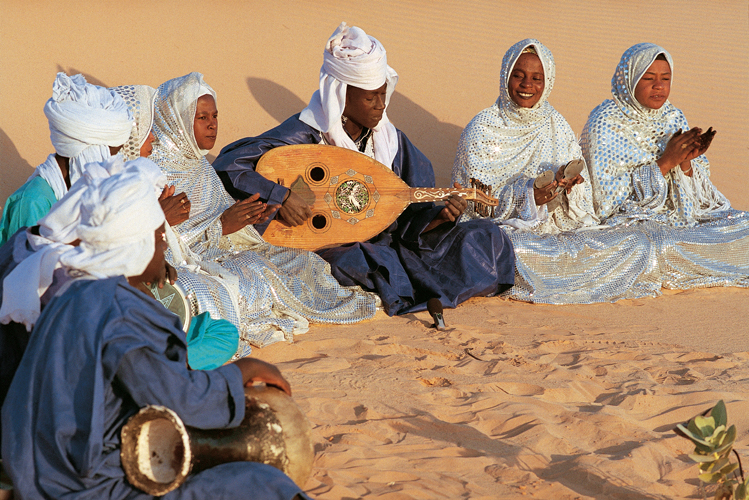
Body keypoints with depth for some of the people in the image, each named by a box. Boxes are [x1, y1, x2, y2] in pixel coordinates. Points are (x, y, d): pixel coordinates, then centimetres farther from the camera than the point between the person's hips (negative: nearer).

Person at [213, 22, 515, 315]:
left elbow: (411, 219, 6)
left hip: (386, 245, 5)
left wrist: (437, 217, -16)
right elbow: (227, 164, -17)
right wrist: (280, 197, -28)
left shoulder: (391, 140, 5)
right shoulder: (307, 134, -12)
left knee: (485, 237, -7)